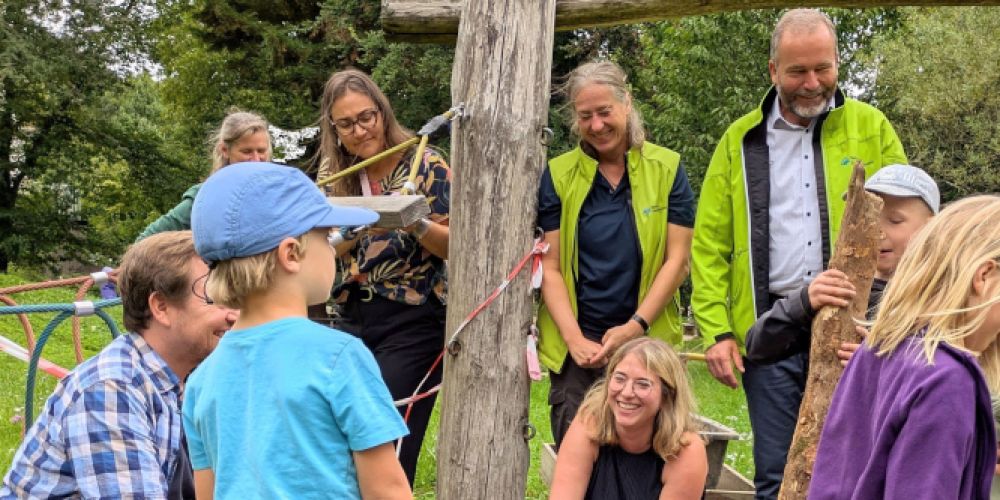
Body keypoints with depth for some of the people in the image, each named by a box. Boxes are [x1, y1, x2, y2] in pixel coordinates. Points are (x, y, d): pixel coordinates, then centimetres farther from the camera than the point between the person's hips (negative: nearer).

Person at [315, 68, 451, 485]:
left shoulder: (424, 164, -5)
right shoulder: (335, 174, 7)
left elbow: (455, 245, -8)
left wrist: (415, 224, -27)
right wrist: (358, 226, -20)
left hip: (413, 323, -5)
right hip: (352, 321, 5)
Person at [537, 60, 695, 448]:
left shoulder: (667, 169, 2)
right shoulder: (558, 175, 4)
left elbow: (677, 260, 0)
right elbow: (550, 266, 2)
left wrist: (636, 326, -11)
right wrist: (574, 339, -10)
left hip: (646, 341, 0)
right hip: (574, 347, 1)